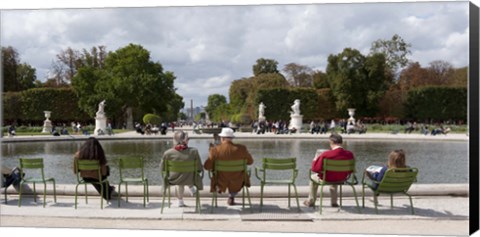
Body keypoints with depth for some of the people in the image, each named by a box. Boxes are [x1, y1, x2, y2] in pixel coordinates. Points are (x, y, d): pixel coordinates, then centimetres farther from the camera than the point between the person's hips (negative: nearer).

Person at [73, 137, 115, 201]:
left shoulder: (79, 154, -15)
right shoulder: (99, 155, -22)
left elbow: (75, 171, -8)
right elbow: (104, 173, -17)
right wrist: (105, 166, 6)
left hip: (85, 178, 3)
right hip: (96, 178, -3)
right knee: (107, 168, 30)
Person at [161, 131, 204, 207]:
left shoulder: (167, 153, -19)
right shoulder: (193, 151, -21)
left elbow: (162, 168, -6)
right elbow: (200, 168, -12)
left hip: (173, 180, 1)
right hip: (189, 180, -1)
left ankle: (180, 202, 53)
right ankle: (192, 189, 57)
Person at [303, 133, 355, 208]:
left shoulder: (325, 154, -28)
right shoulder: (349, 154, -16)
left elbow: (315, 168, -17)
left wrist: (315, 160, 3)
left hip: (327, 179, -4)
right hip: (342, 179, 4)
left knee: (313, 176, 30)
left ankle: (311, 201, 42)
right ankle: (334, 202, 47)